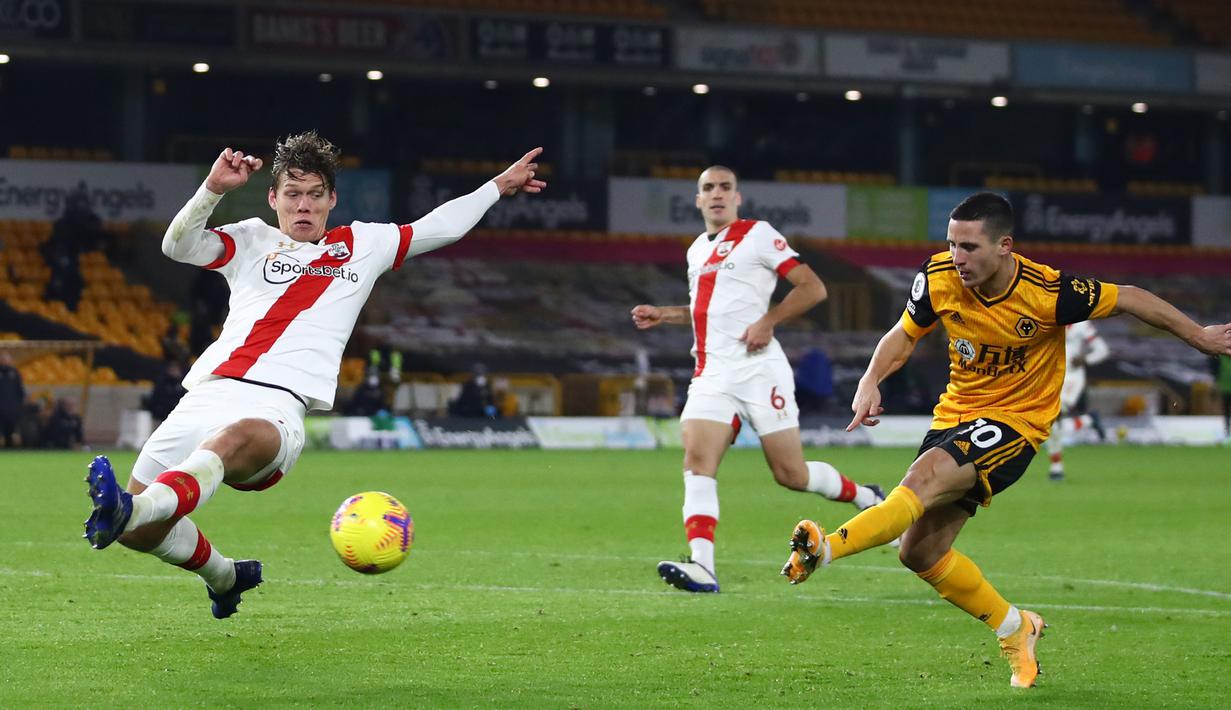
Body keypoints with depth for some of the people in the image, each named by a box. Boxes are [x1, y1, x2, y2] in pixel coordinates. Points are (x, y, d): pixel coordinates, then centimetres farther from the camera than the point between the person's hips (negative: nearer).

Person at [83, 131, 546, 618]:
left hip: (277, 408, -2)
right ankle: (225, 577, 23)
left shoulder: (363, 245, 26)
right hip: (210, 392, 2)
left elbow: (440, 228, 38)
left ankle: (132, 510, -68)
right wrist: (213, 189, -6)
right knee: (140, 534, -10)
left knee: (233, 438, -42)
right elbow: (178, 246, 8)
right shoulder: (252, 241, 23)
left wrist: (498, 186, 41)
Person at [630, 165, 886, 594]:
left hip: (757, 369, -6)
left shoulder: (758, 235, -1)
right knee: (697, 460, -16)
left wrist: (768, 321, -16)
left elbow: (812, 288, -5)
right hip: (712, 373, 6)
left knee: (791, 474, -4)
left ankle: (869, 500, 22)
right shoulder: (697, 250, 20)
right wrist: (663, 315, 22)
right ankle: (701, 567, -26)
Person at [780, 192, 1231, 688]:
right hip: (956, 413, 6)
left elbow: (1128, 298, -7)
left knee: (925, 476, -32)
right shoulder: (938, 277, -10)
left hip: (1016, 420, -6)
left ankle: (824, 550, -46)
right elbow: (905, 334, 8)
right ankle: (1014, 629, 23)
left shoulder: (1047, 292, -21)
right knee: (920, 553, 3)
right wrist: (872, 379, -11)